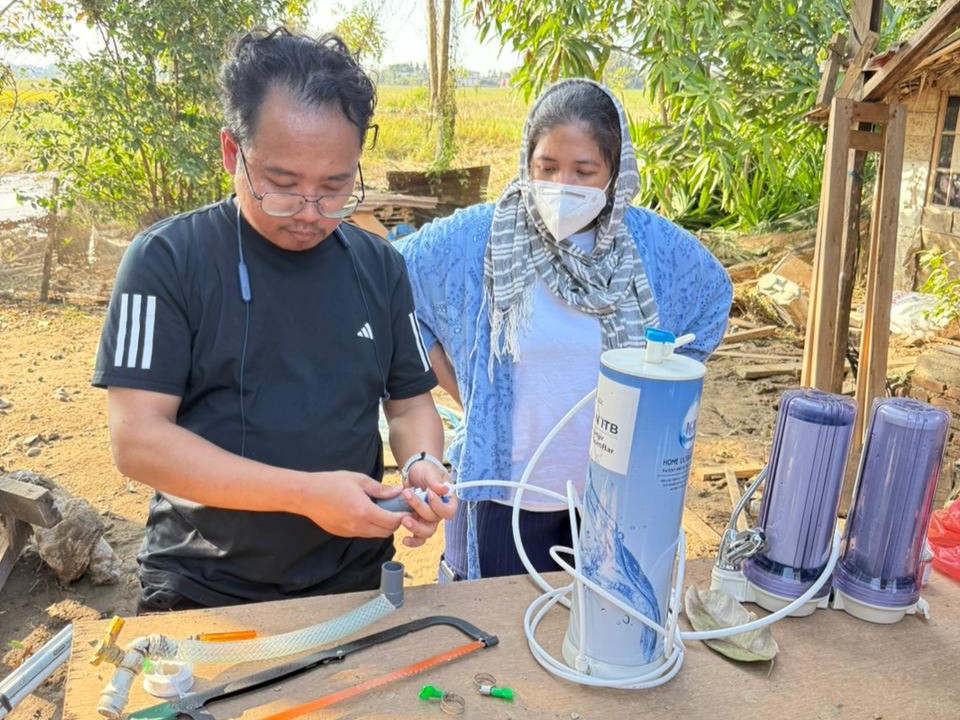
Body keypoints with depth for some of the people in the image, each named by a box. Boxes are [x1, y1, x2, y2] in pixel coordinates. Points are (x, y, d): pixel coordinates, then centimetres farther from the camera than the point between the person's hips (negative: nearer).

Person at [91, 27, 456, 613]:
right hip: (203, 596, -3)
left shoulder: (380, 267, 0)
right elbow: (138, 440, -17)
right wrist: (305, 492, -25)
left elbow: (410, 403, 6)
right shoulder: (167, 260, -12)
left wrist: (423, 462, -16)